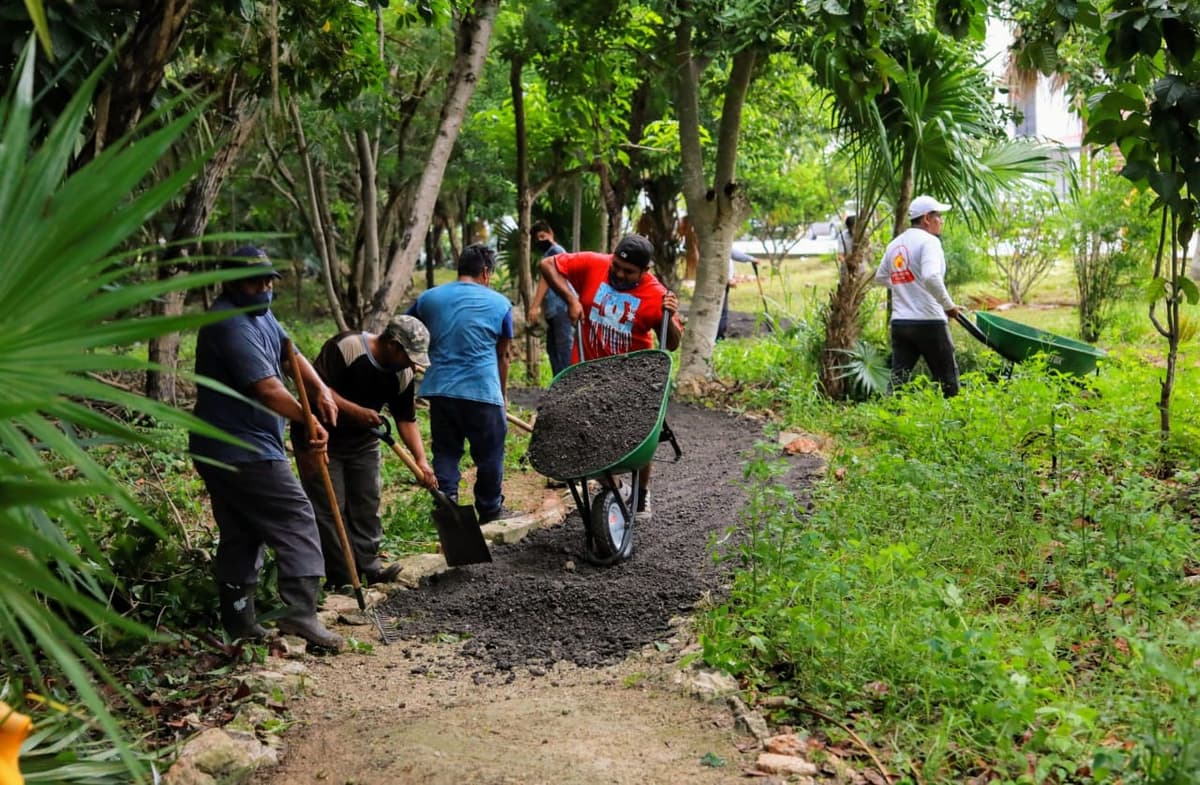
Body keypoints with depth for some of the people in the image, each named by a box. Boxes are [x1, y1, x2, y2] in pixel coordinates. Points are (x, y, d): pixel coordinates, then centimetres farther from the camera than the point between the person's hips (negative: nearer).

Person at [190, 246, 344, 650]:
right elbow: (268, 389, -23)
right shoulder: (231, 325, -19)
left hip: (220, 451, 11)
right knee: (296, 521, -10)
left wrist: (320, 388, -2)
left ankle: (238, 623, 18)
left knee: (240, 536, 12)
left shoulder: (259, 313, 13)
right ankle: (300, 612, -14)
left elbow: (288, 353, 16)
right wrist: (310, 421, -11)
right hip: (244, 451, -11)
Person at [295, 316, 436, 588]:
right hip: (321, 437, -7)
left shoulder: (402, 374, -5)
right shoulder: (345, 347, -25)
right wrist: (356, 411, -34)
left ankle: (368, 566, 19)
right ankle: (341, 579, 0)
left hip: (362, 443, 7)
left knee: (367, 505, 8)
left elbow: (406, 419, 0)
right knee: (329, 507, -6)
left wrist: (421, 460, -10)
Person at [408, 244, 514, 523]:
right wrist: (503, 394, 19)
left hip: (440, 390, 3)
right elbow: (502, 356, 9)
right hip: (483, 390, -3)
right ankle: (490, 510, 22)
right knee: (489, 455, 11)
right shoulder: (500, 304, 2)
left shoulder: (429, 298, 8)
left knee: (445, 453, 11)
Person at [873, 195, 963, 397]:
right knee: (947, 379, 8)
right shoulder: (928, 241, -10)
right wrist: (949, 306, -15)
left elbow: (880, 277, 27)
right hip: (929, 321, -6)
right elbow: (931, 277, -26)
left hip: (899, 322, 6)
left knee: (897, 380, 4)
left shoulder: (895, 244, 13)